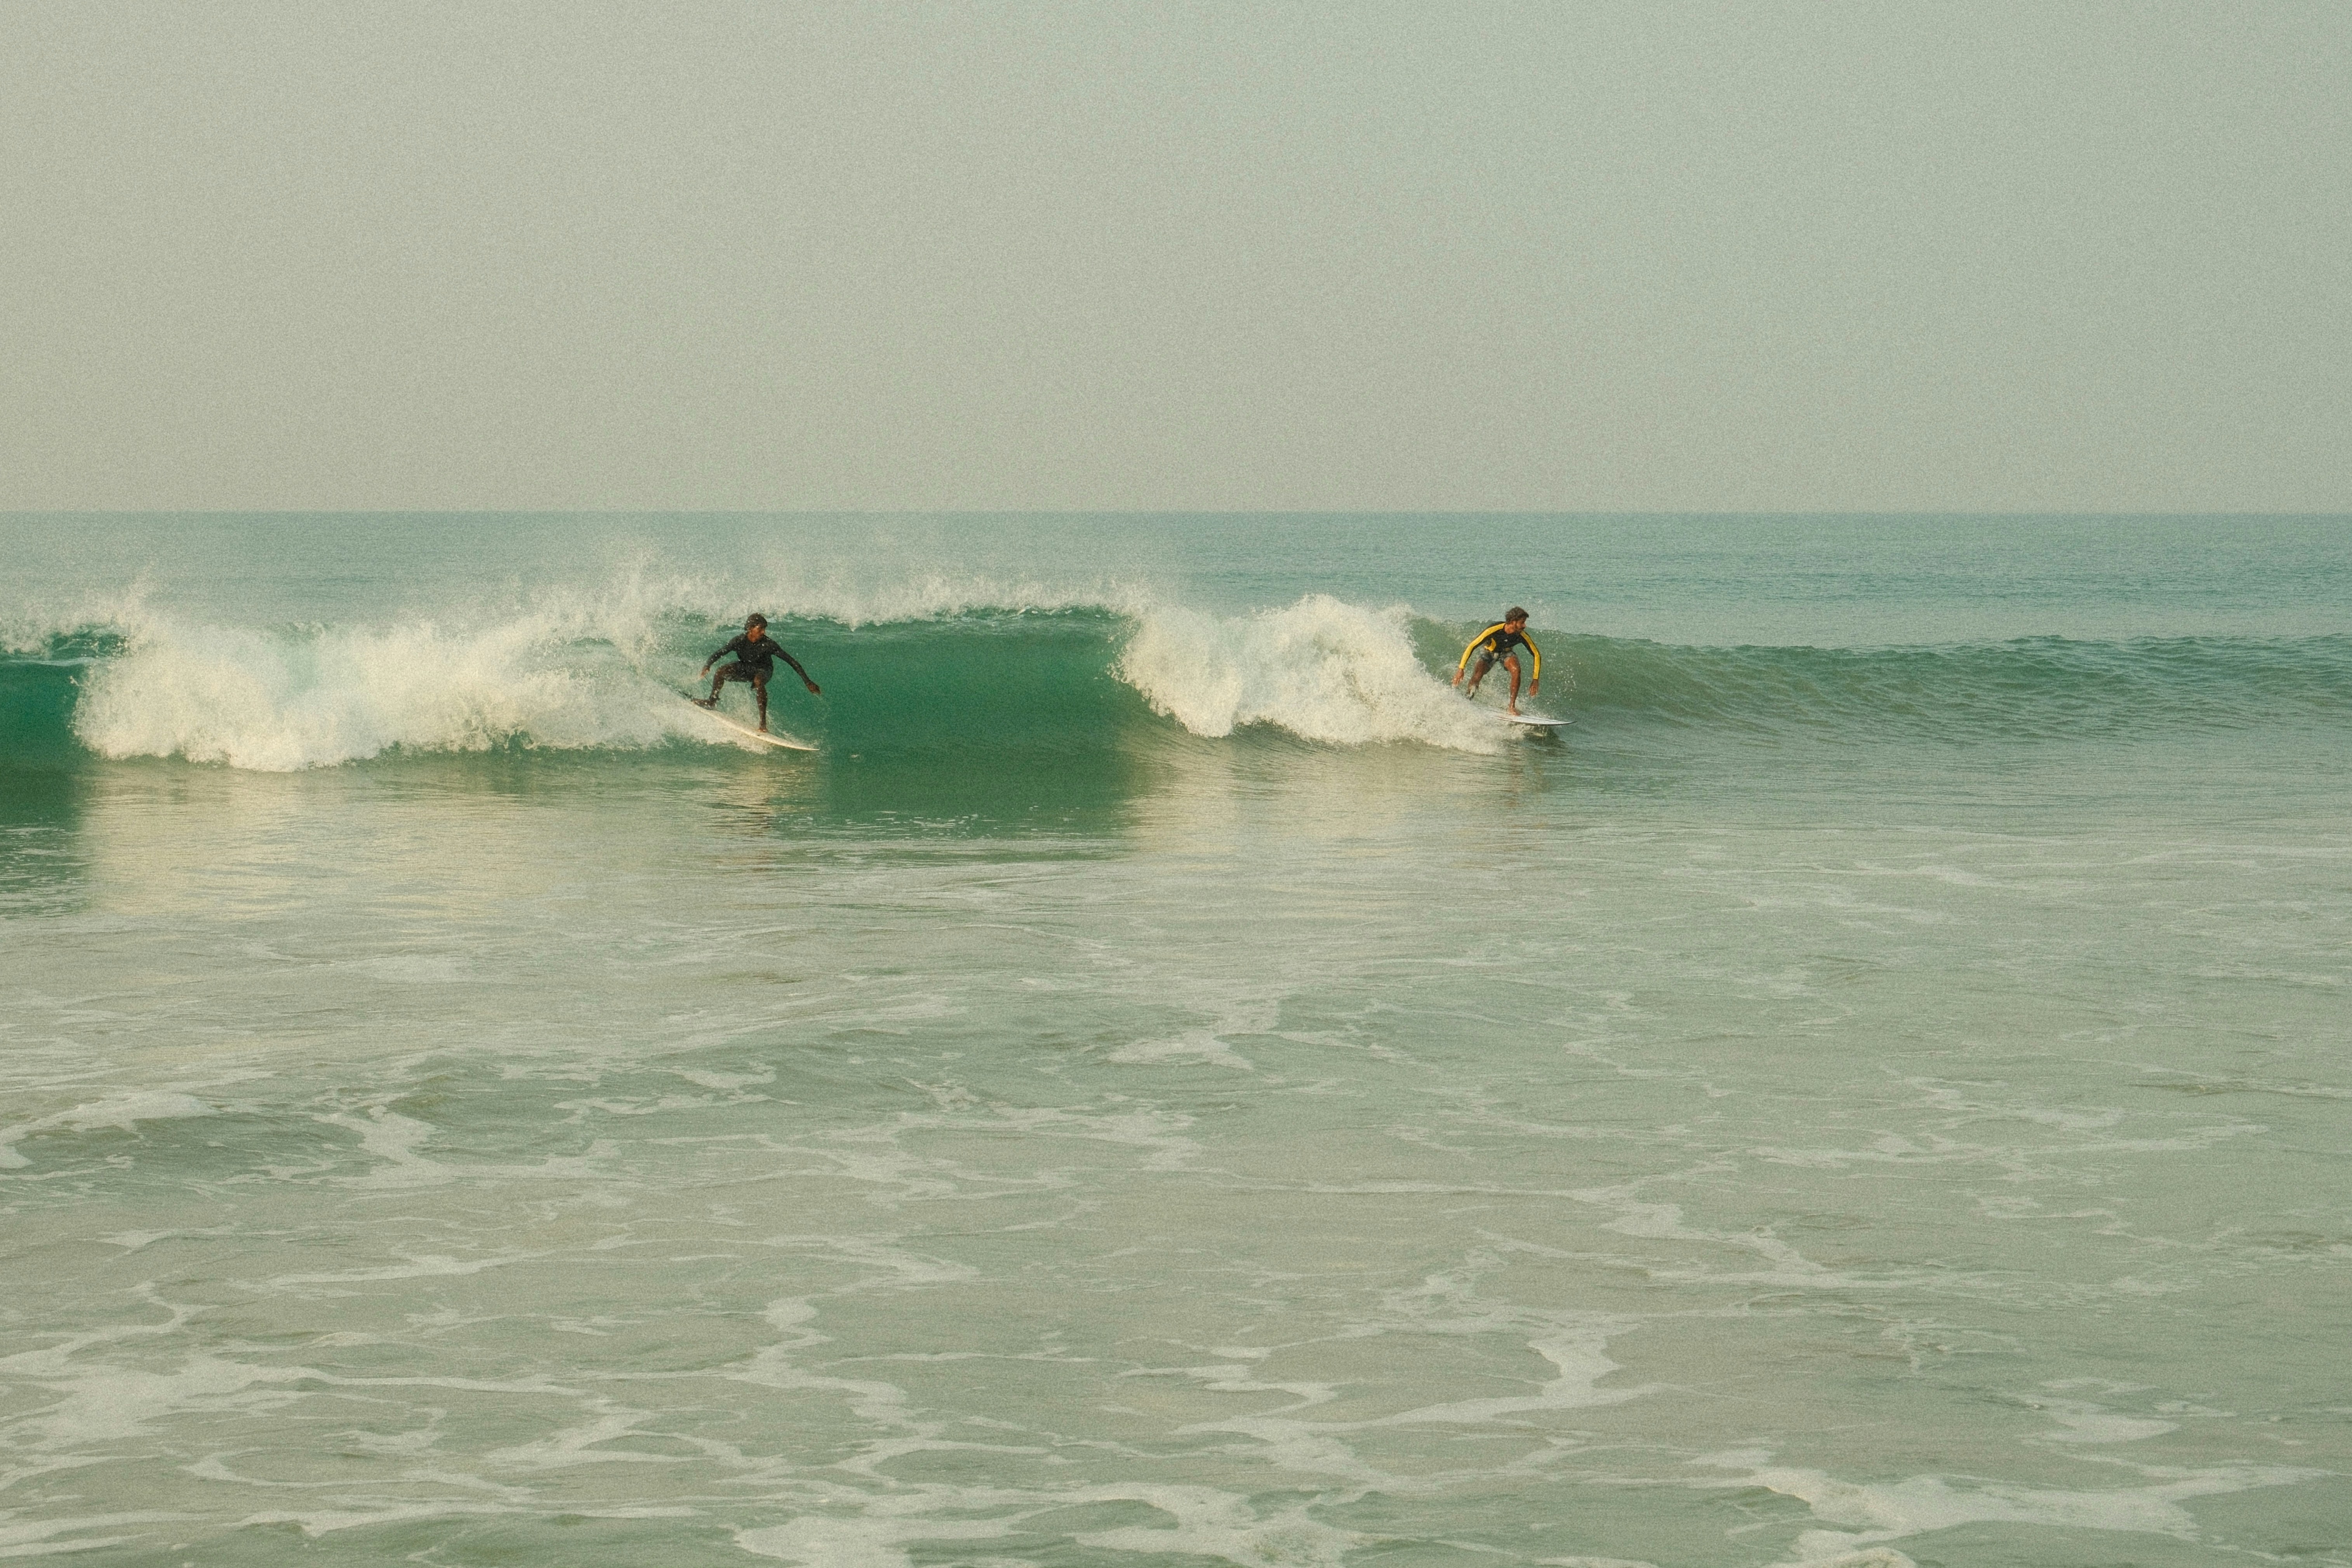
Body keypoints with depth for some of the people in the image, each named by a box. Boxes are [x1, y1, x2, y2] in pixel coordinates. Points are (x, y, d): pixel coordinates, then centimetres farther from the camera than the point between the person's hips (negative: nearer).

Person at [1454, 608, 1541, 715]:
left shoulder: (1522, 636, -28)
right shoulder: (1494, 630, -37)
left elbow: (1537, 655, -15)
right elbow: (1471, 647, -32)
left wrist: (1535, 680, -18)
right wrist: (1461, 669, -35)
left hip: (1506, 652, 2)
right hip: (1489, 651, -2)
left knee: (1516, 670, -28)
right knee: (1477, 677, -21)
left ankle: (1512, 706, -19)